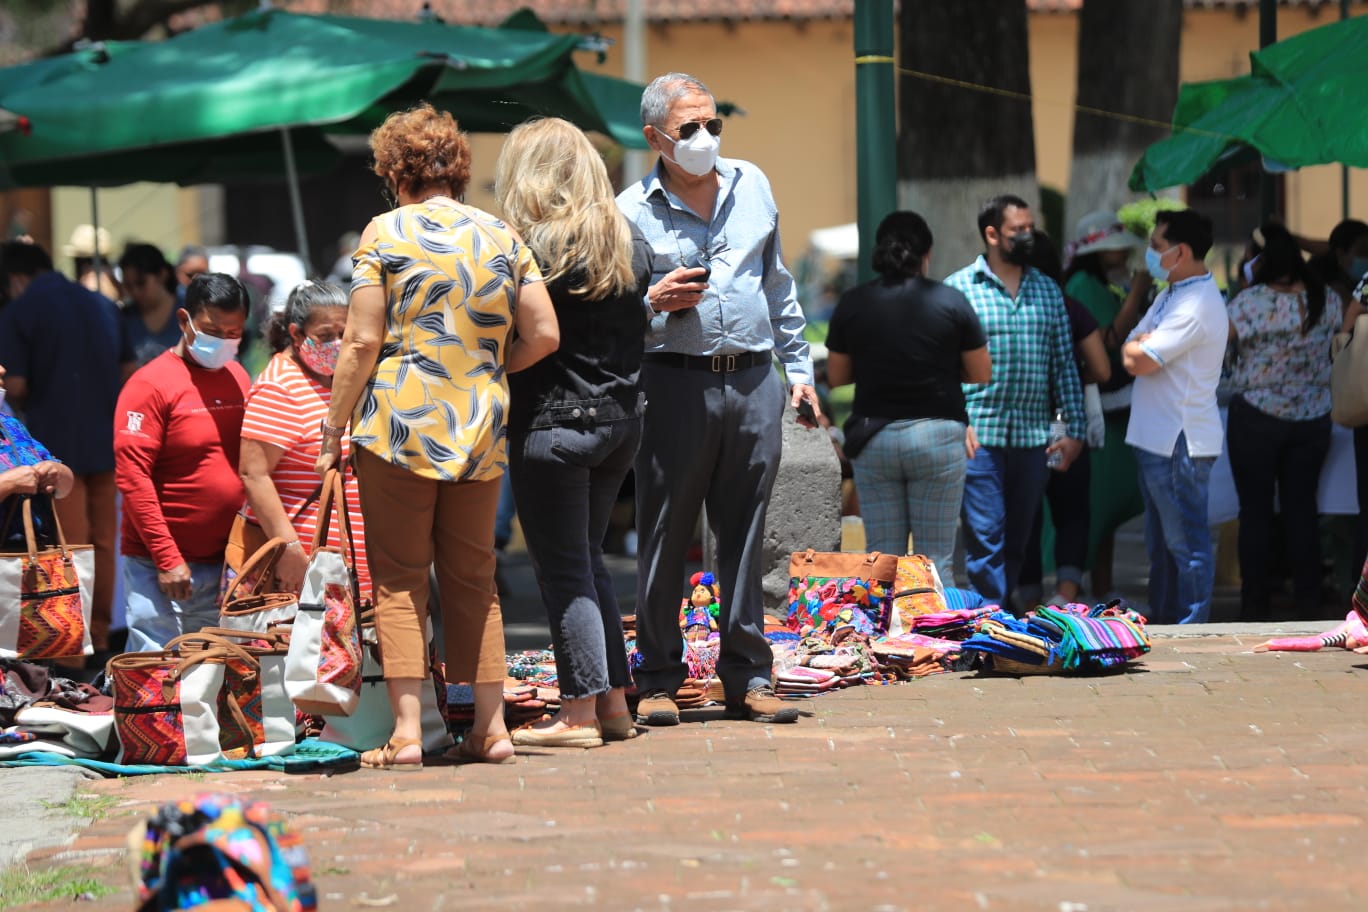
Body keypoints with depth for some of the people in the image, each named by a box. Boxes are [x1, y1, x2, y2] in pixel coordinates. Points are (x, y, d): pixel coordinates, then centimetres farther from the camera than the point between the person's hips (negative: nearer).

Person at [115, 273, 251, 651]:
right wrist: (167, 559, -16)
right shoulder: (150, 385, -9)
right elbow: (132, 476, -14)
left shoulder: (238, 378, 12)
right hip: (160, 567, -6)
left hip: (221, 563, 6)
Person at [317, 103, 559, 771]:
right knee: (474, 579, 13)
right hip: (480, 433, 4)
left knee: (399, 581, 2)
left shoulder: (386, 233, -4)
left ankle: (407, 730, -5)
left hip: (400, 425, -4)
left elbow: (362, 342, -7)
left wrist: (333, 427, 2)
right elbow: (543, 336, 4)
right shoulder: (502, 238, 8)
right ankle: (491, 727, 11)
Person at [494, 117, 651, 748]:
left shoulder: (533, 248, -14)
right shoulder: (631, 242, 7)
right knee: (587, 560, 18)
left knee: (563, 570, 0)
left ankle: (580, 714, 1)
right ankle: (613, 702, 18)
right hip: (623, 416, 7)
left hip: (553, 421, -7)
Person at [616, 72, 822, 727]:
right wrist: (652, 303, -15)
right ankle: (658, 680, 7)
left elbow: (778, 285, 22)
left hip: (754, 382, 4)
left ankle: (748, 677, 12)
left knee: (745, 536, 6)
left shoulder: (751, 186, 13)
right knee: (664, 535, 0)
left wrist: (797, 366, 19)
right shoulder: (631, 212, -1)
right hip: (675, 384, -3)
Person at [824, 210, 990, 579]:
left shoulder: (853, 303, 0)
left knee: (882, 560, 7)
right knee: (936, 559, 2)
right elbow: (981, 373, 0)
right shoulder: (951, 302, -5)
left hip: (873, 435, 2)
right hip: (937, 434, -2)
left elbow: (836, 376, 7)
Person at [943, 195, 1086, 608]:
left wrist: (1074, 429, 7)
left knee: (1016, 542, 9)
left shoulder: (1048, 292, 14)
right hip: (979, 435, -4)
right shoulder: (958, 289, 0)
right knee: (986, 539, -8)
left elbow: (1064, 365, 14)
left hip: (1033, 435, 4)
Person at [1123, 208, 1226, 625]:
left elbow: (1139, 361, -21)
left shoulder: (1196, 305, -20)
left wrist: (1139, 346, -2)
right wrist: (1143, 344, -4)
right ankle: (1164, 618, 27)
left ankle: (1192, 627, 0)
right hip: (1156, 436, 10)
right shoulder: (1170, 294, 14)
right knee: (1161, 540, 18)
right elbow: (1130, 349, 15)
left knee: (1185, 541, -4)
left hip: (1180, 442, -10)